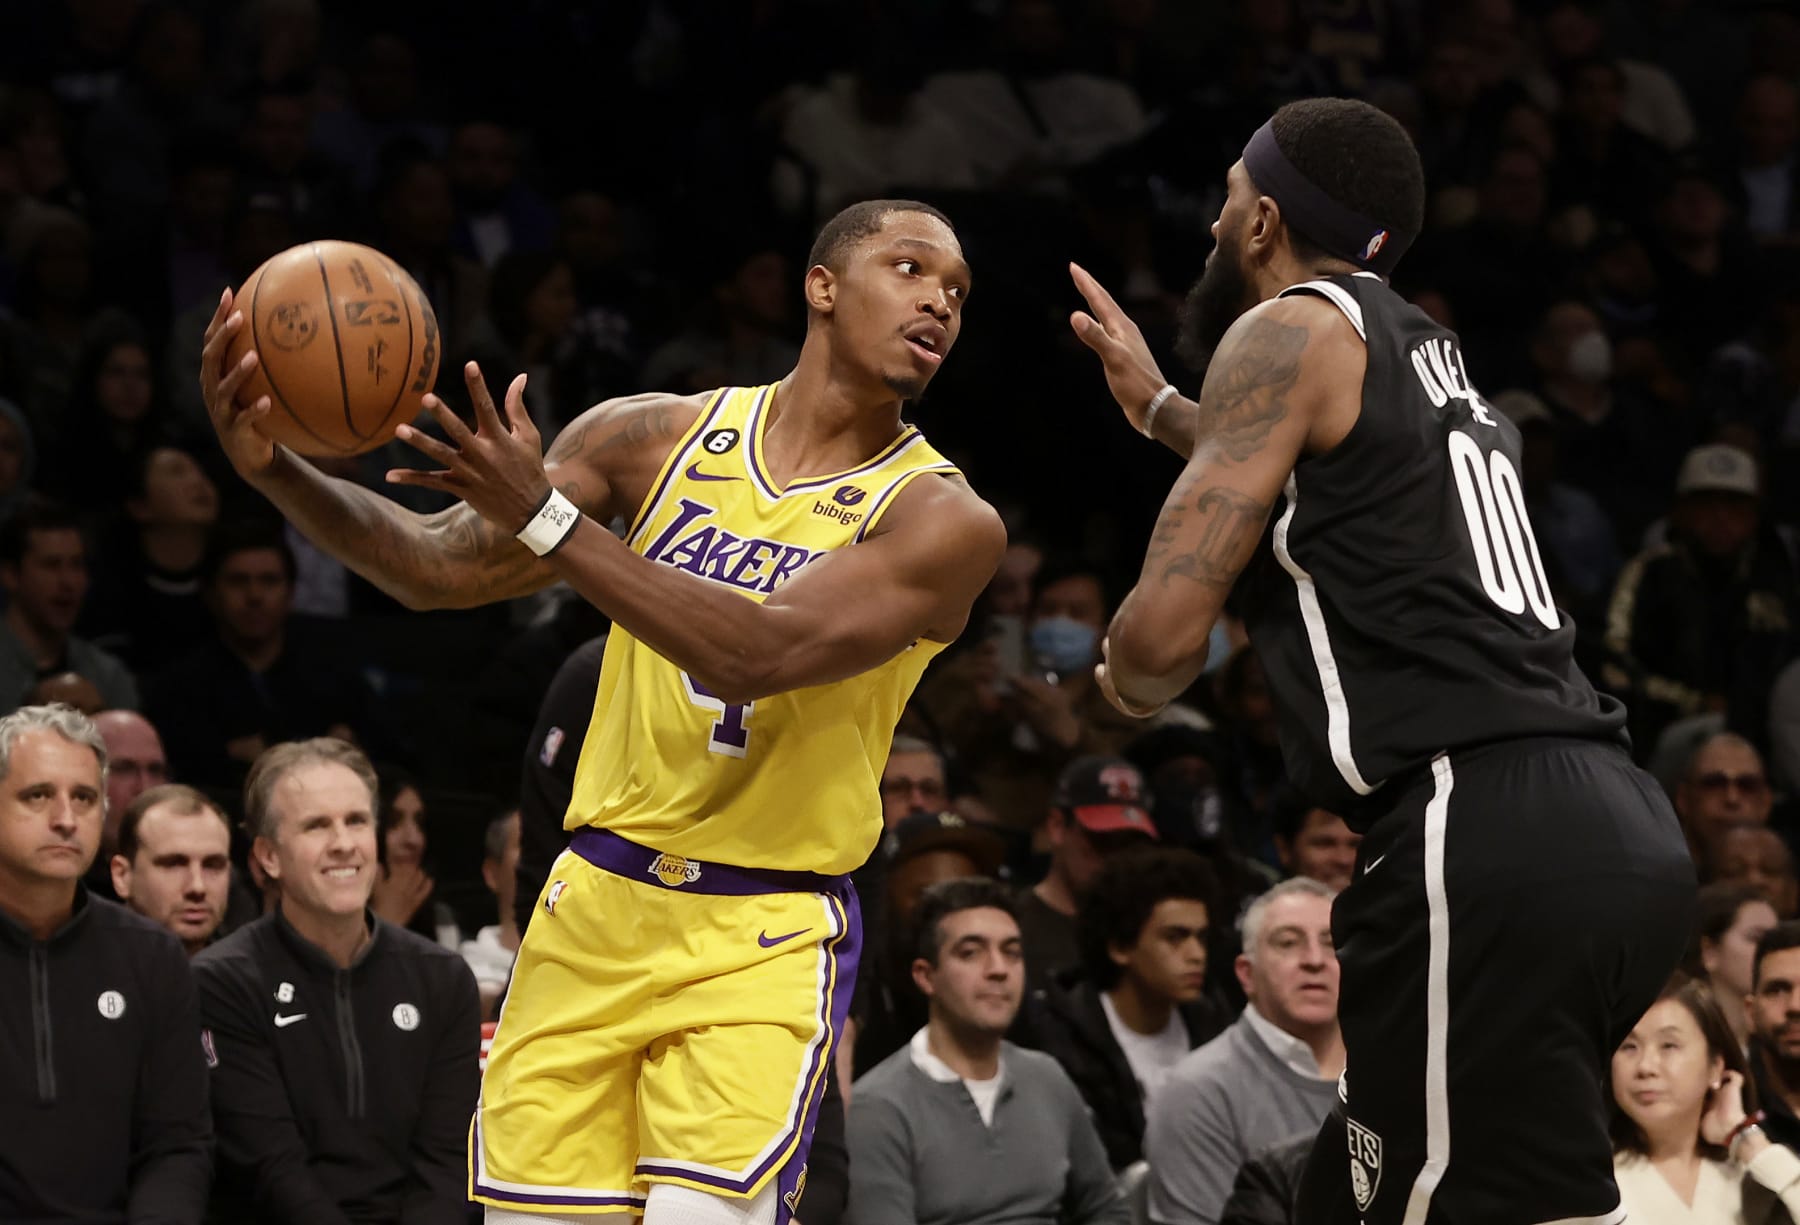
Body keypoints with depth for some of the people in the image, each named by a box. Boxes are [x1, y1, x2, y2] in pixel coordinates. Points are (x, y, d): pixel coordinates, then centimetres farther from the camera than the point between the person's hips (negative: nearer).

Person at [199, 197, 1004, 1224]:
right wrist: (276, 470, -14)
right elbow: (438, 567, 3)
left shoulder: (943, 520, -7)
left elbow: (757, 656, -22)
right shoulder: (657, 438, 5)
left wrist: (546, 518, -28)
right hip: (597, 906, 3)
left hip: (761, 944, -3)